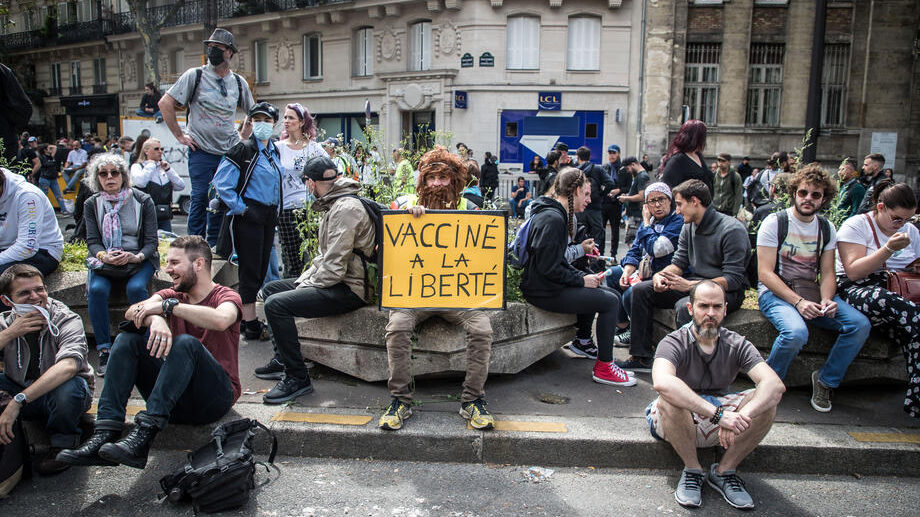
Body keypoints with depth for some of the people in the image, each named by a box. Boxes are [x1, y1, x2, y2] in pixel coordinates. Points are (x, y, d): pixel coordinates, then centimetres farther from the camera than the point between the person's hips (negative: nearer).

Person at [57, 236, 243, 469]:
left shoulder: (226, 296, 2)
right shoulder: (172, 295, 17)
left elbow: (221, 320, -25)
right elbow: (132, 312, -6)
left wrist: (167, 306, -21)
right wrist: (156, 319, -28)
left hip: (215, 396, -5)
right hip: (177, 396, 5)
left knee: (186, 343, -30)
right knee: (127, 340, -9)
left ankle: (143, 435, -41)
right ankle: (104, 435, -25)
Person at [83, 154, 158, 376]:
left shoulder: (143, 201, -1)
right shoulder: (92, 204, 7)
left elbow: (151, 241, -3)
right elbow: (92, 241, 1)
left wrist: (136, 257, -24)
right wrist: (104, 256, -22)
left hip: (138, 259, -2)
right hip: (104, 260, 2)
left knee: (135, 288, -32)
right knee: (96, 289, -28)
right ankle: (104, 352, -21)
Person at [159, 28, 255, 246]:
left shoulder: (239, 83, 9)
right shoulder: (195, 76, -1)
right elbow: (165, 103, -2)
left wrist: (243, 136, 13)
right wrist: (179, 135, -4)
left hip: (230, 152, 3)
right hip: (201, 151, -3)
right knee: (200, 197, -4)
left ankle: (214, 246, 20)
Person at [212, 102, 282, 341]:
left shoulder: (274, 151, 14)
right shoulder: (243, 149, -9)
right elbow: (221, 183, -14)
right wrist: (240, 209, -14)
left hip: (268, 216, 8)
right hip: (249, 216, -8)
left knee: (261, 269, 11)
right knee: (250, 270, -4)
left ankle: (245, 318, 24)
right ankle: (250, 325, 2)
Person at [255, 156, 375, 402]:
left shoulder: (346, 208, -19)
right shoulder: (335, 204, 15)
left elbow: (335, 265, -24)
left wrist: (307, 287, -12)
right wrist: (303, 280, 9)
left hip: (349, 289, -11)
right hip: (332, 282, 11)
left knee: (277, 304, -23)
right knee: (270, 289, 19)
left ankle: (297, 378, -14)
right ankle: (283, 360, 23)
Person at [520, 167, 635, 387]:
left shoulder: (558, 215, 13)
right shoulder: (552, 218, -21)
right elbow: (548, 268, -24)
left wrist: (584, 276, 4)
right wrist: (581, 280, -13)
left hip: (550, 284, 11)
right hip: (544, 292, -11)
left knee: (605, 292, 20)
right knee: (610, 301, -12)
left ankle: (582, 342, 32)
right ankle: (603, 367, -5)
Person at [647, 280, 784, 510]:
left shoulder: (736, 345, -4)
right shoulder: (674, 343, -16)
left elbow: (775, 384, -21)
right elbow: (662, 382, -39)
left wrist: (740, 416, -40)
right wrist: (717, 413, -45)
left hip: (721, 420, 4)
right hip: (678, 421, -3)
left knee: (767, 400, -20)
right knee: (670, 399, -36)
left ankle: (724, 471, -6)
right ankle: (692, 471, -11)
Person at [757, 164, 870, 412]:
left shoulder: (826, 228, 10)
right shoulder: (775, 222, -7)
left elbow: (827, 273, 8)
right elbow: (765, 273, -13)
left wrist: (827, 300, -14)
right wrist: (798, 301, -23)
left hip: (811, 291, 5)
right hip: (776, 292, -5)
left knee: (860, 324, -17)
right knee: (796, 332, -34)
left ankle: (826, 380, 2)